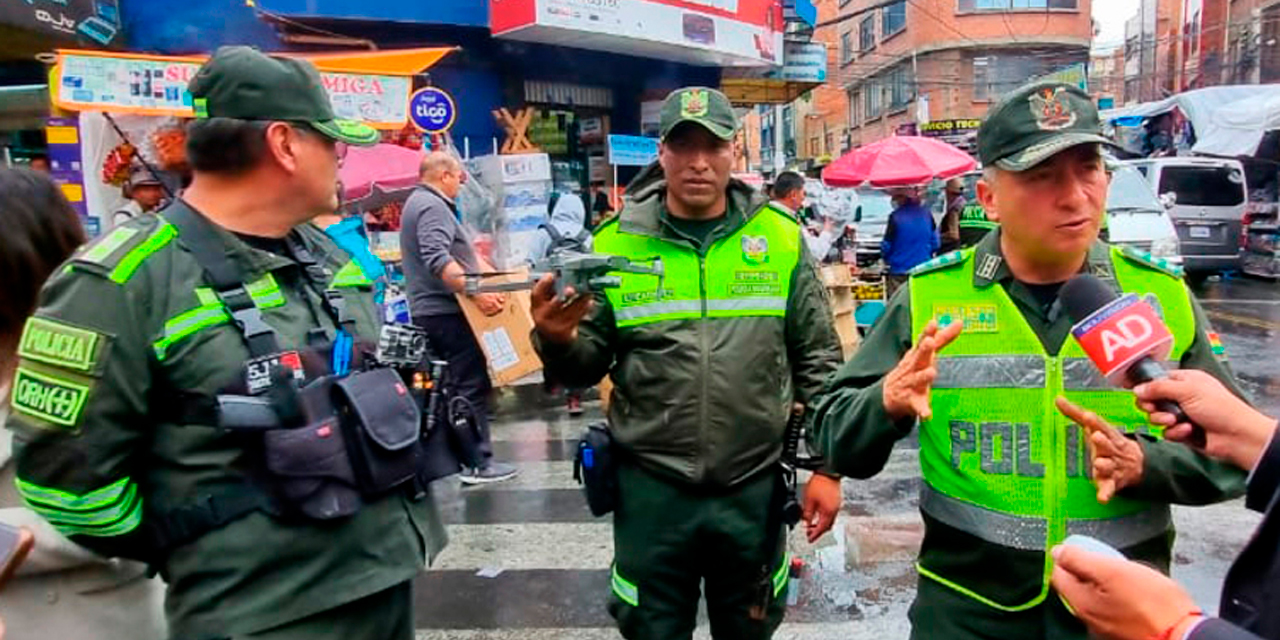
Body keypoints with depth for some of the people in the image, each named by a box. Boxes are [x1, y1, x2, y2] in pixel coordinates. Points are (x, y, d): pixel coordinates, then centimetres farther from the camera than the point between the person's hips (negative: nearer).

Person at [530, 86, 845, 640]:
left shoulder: (781, 238, -2)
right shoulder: (616, 242, -4)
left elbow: (817, 360, 3)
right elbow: (588, 367, 1)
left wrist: (826, 465, 1)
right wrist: (558, 341, -21)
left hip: (754, 486, 1)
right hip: (650, 487, -1)